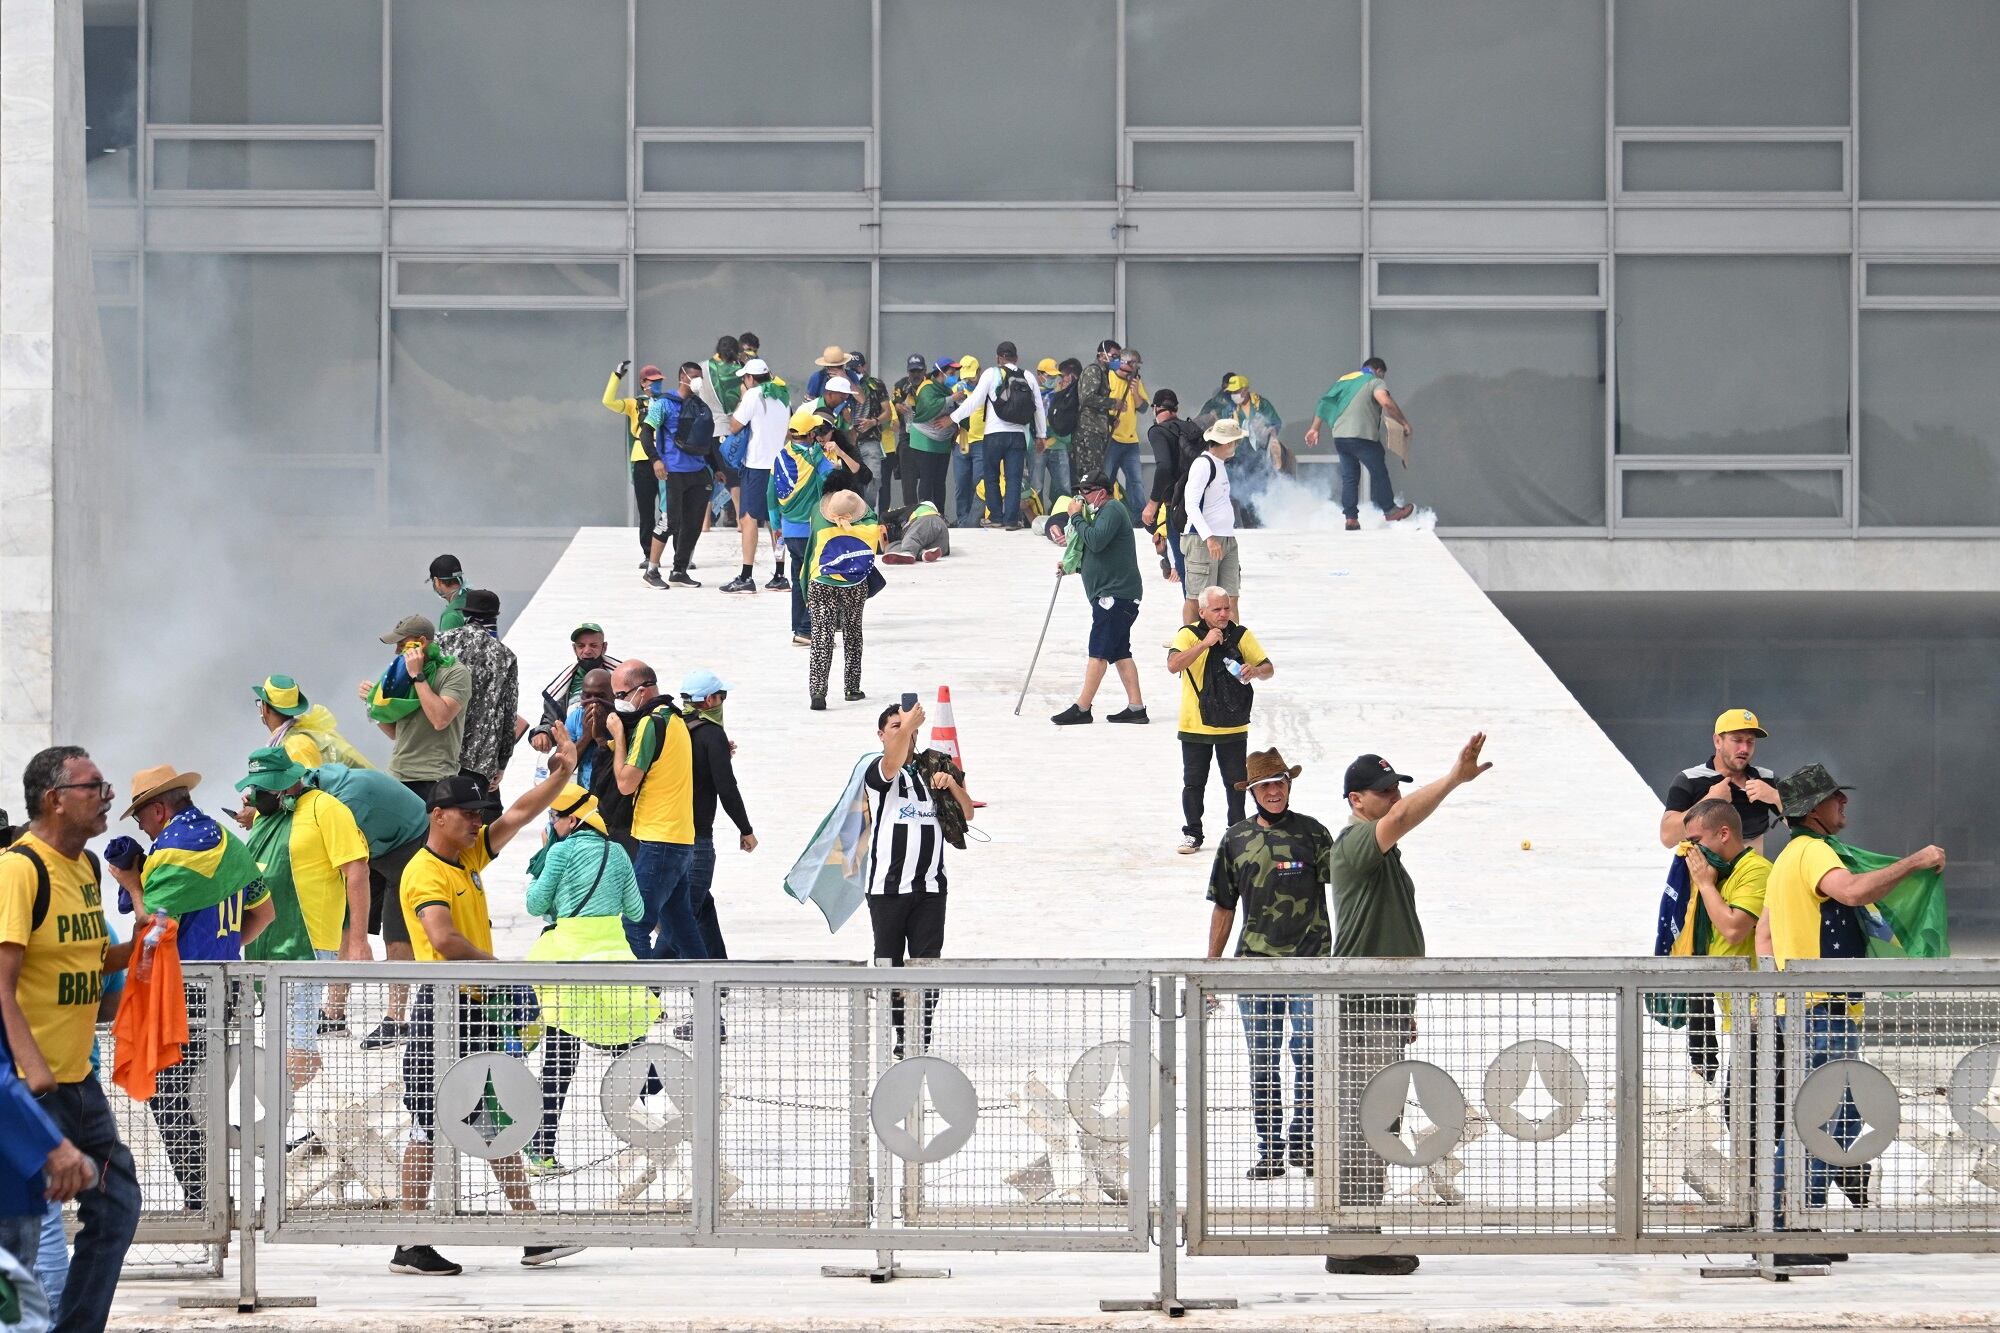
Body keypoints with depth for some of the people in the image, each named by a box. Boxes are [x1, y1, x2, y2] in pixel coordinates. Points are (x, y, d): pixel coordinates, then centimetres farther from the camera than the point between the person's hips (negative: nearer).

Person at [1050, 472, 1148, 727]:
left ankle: (1082, 708, -13)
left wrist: (1077, 518, -12)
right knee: (1120, 652, 8)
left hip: (1116, 594, -11)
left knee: (1099, 651, -11)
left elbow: (1096, 542, -24)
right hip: (1114, 594, 11)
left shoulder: (1112, 510, -10)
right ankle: (1135, 707, 5)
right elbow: (1096, 552, 31)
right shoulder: (1105, 512, 24)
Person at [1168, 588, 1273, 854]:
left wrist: (1255, 671, -17)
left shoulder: (1241, 635, 1)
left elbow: (1268, 669, 7)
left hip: (1233, 725, 2)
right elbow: (1173, 665, -25)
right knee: (1193, 783, 5)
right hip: (1195, 726, -2)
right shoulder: (1188, 635, -8)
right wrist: (1205, 643, -29)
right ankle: (1192, 834, 16)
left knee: (1237, 783, 7)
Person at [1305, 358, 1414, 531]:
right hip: (1362, 437, -6)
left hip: (1339, 437, 6)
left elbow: (1324, 404, 17)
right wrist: (1404, 422, -11)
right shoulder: (1375, 382, 0)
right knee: (1379, 473, 7)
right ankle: (1390, 510, 16)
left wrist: (1315, 428, 20)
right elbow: (1386, 402, -19)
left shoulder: (1344, 380, 20)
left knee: (1349, 477, 9)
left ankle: (1351, 518, 6)